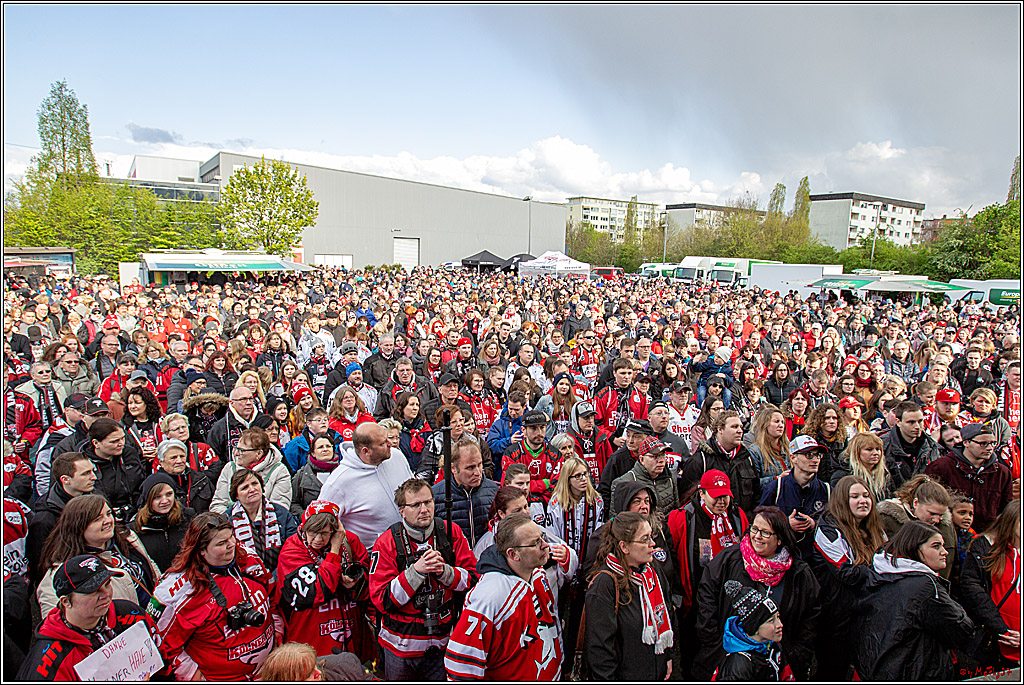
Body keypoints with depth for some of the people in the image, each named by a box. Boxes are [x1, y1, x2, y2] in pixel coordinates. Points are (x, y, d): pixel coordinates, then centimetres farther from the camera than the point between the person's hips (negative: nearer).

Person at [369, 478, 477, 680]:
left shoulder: (451, 533, -5)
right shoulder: (387, 542, -12)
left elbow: (473, 578, -3)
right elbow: (381, 600, -15)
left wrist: (444, 571, -21)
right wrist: (416, 571, -26)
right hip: (402, 647, -1)